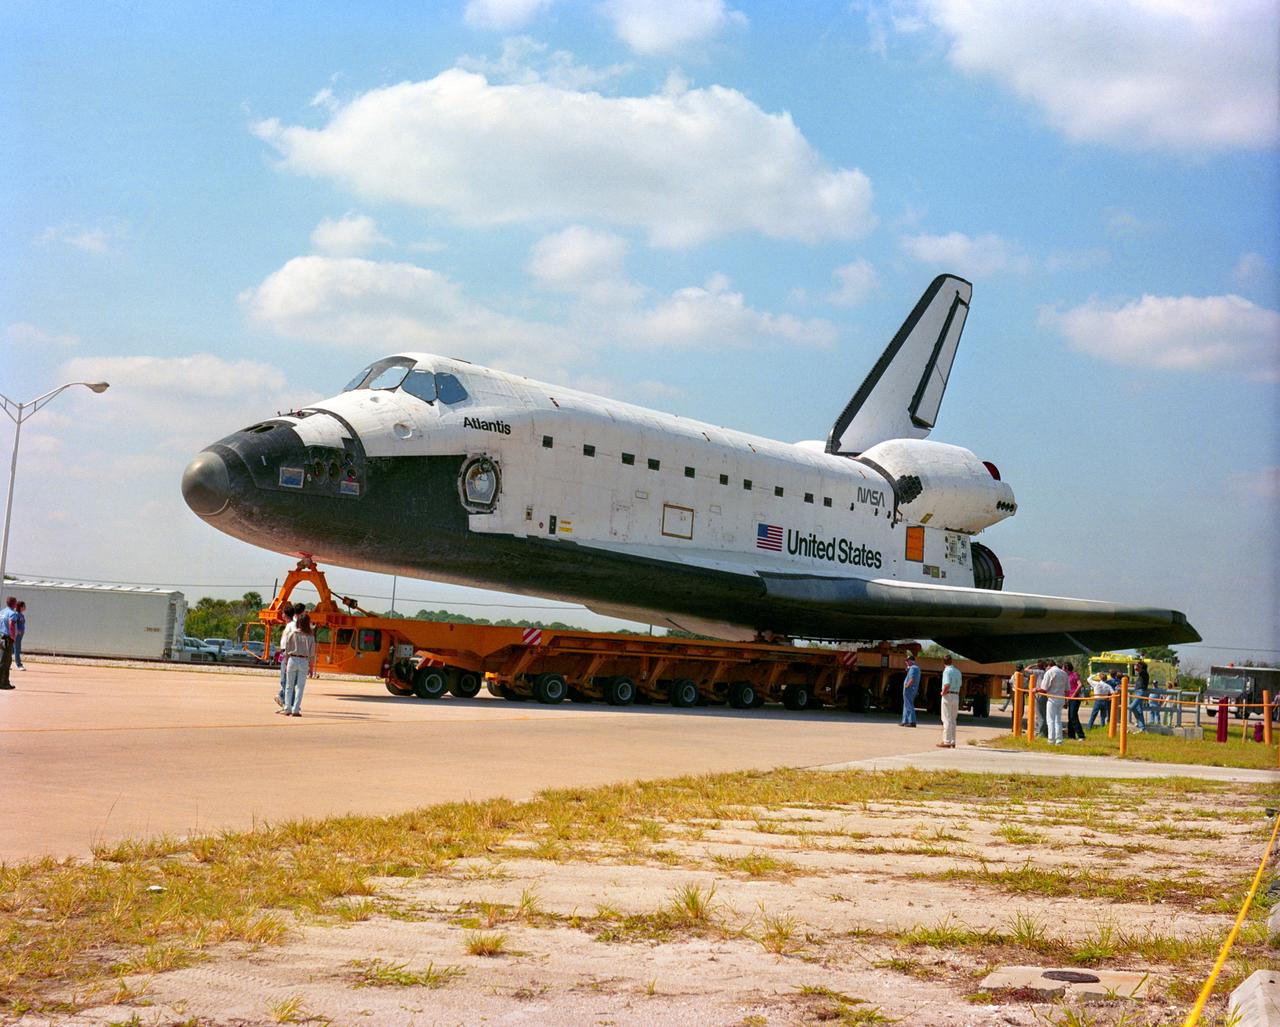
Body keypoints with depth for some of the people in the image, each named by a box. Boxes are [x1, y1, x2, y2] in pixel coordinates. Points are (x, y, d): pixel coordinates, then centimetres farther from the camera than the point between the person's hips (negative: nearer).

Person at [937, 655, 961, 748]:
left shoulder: (947, 671, -12)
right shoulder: (957, 671, 14)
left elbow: (947, 685, -23)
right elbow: (959, 685, 13)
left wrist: (943, 693, -9)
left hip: (948, 695, -7)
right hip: (956, 696, 8)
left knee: (947, 719, -5)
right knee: (953, 720, 13)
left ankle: (946, 741, -6)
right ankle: (952, 741, 15)